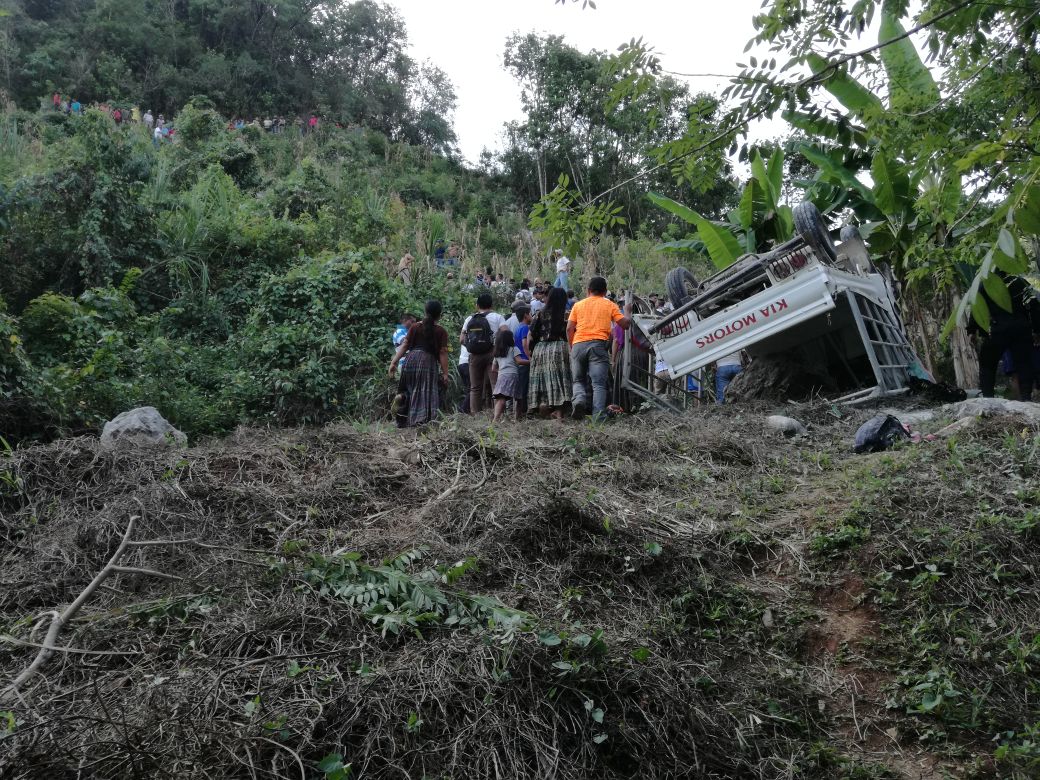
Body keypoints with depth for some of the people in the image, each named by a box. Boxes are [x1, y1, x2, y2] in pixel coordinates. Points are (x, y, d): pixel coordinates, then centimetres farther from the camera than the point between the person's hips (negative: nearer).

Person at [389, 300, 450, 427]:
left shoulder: (415, 327, 9)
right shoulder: (441, 332, 2)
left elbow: (404, 345, 4)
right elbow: (443, 353, -3)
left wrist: (394, 362, 5)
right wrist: (445, 374, -2)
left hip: (411, 360, 3)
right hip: (429, 362, -3)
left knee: (409, 392, 13)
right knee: (426, 394, -3)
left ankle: (404, 421, 16)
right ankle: (422, 421, -15)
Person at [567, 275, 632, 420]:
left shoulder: (578, 305, 17)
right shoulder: (610, 305, 12)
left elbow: (569, 328, 9)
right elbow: (625, 324, 7)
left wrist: (572, 346, 20)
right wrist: (628, 311, 26)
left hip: (578, 345, 2)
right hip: (598, 344, -2)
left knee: (578, 380, 15)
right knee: (599, 383, -3)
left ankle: (579, 399, -14)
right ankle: (598, 416, -15)